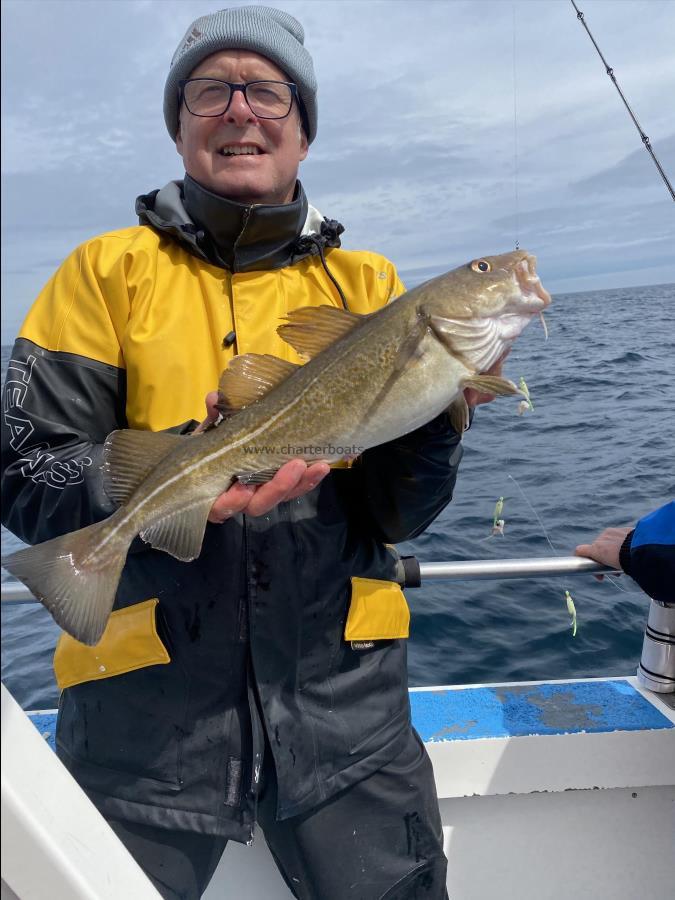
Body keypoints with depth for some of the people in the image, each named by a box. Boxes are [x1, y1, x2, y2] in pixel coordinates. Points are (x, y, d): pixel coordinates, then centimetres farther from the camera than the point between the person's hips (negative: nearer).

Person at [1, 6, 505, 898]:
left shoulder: (366, 282, 6)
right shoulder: (108, 271, 2)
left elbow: (394, 516, 2)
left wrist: (435, 412, -17)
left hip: (339, 688, 2)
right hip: (147, 688, -1)